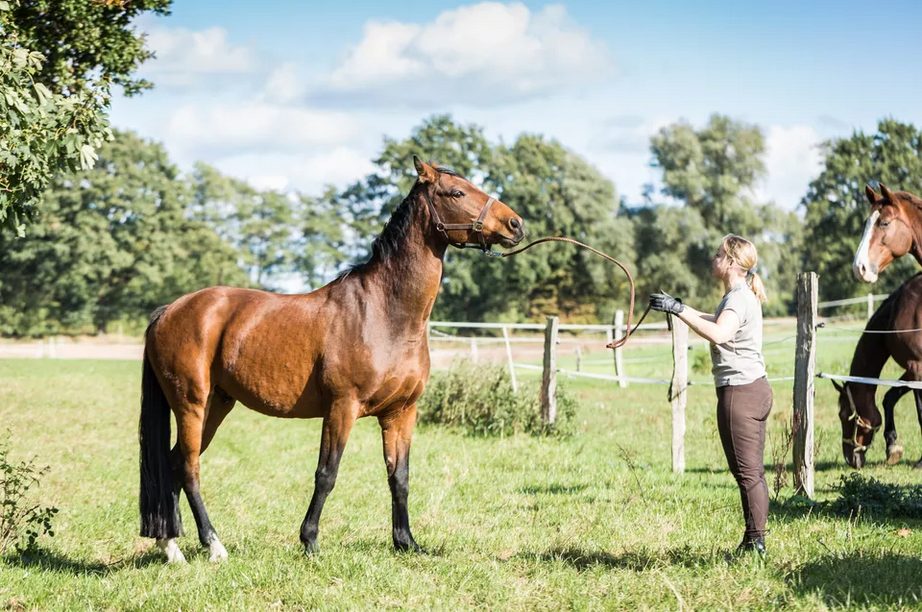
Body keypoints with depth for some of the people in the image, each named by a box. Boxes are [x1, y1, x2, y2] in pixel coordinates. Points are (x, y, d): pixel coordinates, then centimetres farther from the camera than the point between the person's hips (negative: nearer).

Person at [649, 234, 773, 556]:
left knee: (746, 471, -7)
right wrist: (679, 308, 23)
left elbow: (718, 334, -35)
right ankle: (754, 541, 16)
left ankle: (755, 542, -5)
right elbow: (717, 321, 35)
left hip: (739, 392, -11)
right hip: (755, 388, 11)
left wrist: (679, 310, -32)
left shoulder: (738, 298, -15)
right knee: (752, 471, 12)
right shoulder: (743, 296, 17)